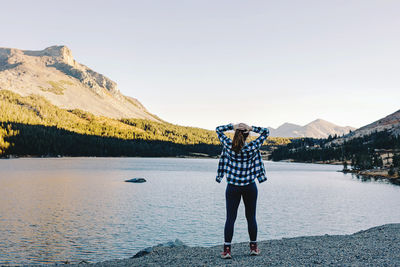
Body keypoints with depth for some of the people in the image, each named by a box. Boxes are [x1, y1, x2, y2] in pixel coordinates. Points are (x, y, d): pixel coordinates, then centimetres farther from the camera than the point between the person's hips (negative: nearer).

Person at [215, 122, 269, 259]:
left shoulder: (228, 145, -8)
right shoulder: (252, 147, -9)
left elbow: (218, 129, 7)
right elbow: (265, 132, 3)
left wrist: (233, 126, -4)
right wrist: (251, 128, -5)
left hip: (232, 187, 0)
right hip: (250, 187, 0)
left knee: (230, 218, 2)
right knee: (251, 217, 12)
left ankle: (227, 249, -2)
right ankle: (253, 247, 22)